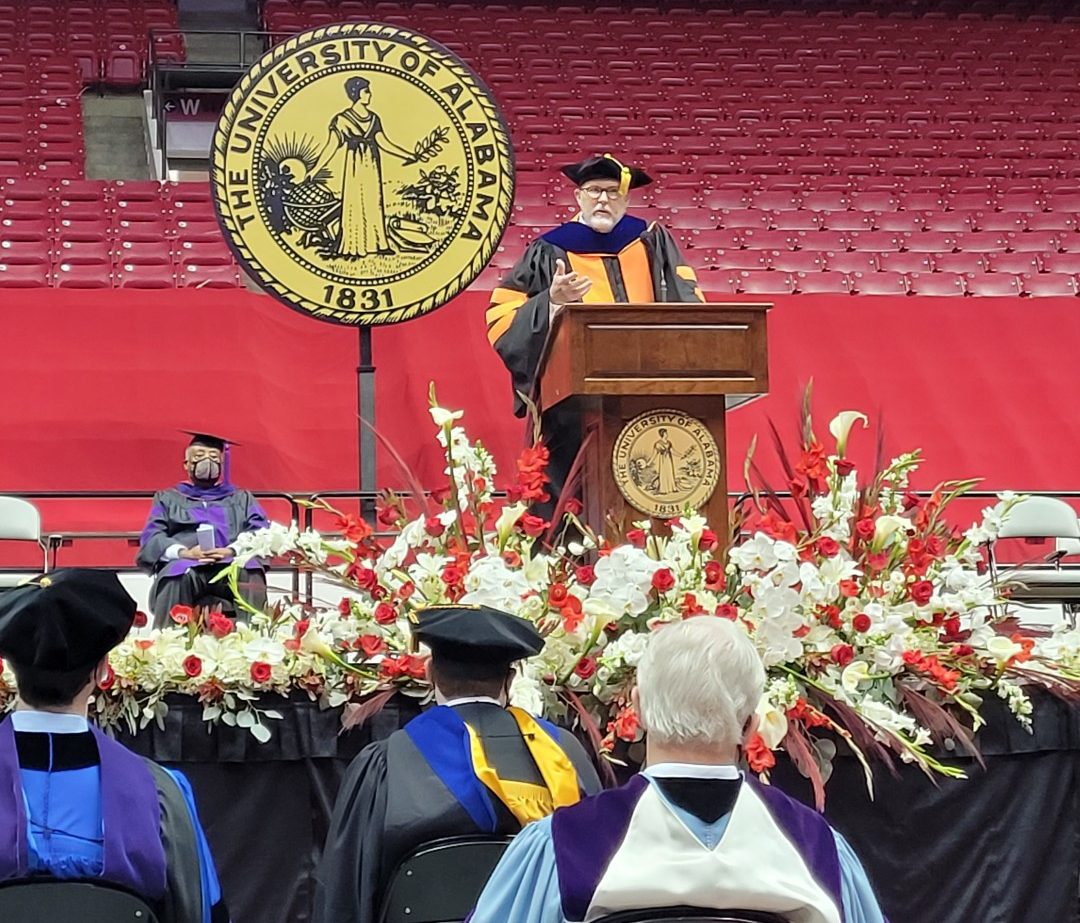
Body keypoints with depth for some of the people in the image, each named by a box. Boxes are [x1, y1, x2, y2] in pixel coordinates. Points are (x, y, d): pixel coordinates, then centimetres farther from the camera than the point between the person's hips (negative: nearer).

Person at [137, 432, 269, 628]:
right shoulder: (168, 499, 29)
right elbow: (151, 537, 12)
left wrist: (232, 550, -11)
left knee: (251, 577, -36)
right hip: (186, 564, 0)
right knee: (178, 578, -37)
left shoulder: (242, 499, 31)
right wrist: (182, 552, -11)